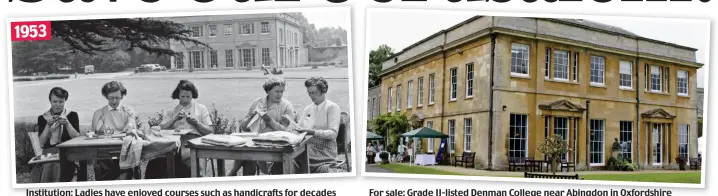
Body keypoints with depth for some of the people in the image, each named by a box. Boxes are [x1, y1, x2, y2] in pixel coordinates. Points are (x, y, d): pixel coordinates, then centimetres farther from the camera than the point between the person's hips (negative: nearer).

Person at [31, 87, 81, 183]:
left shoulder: (72, 115, 10)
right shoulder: (42, 118, 14)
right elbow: (42, 143, 5)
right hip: (48, 152, 1)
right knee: (47, 166, -31)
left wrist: (67, 124, -12)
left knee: (58, 166, -32)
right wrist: (48, 125, -7)